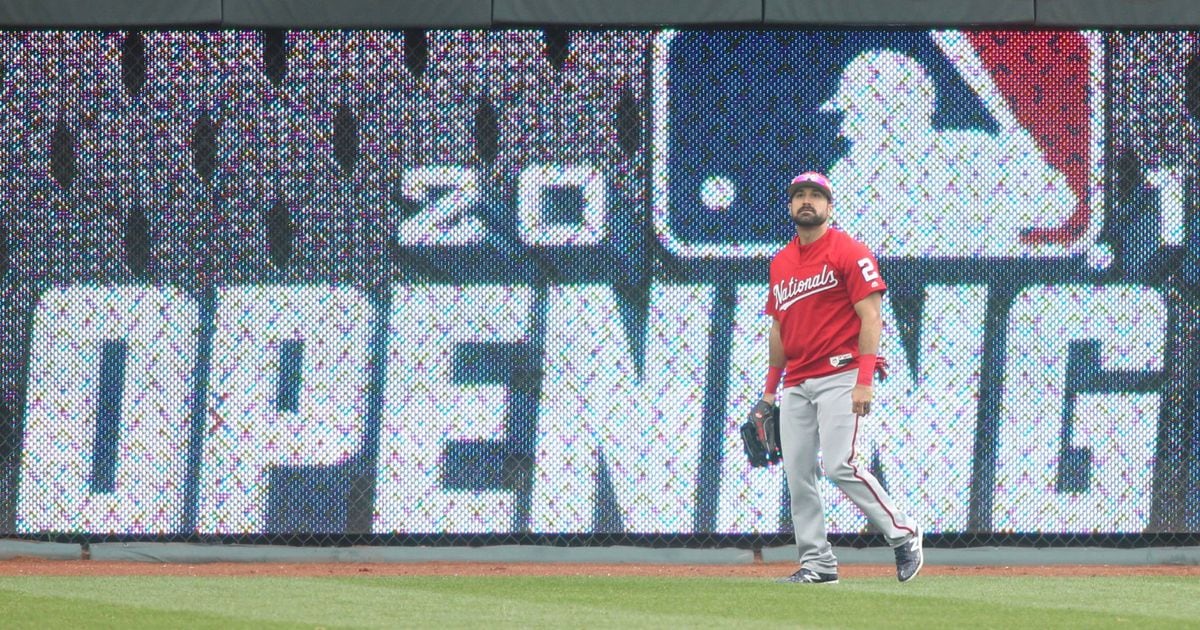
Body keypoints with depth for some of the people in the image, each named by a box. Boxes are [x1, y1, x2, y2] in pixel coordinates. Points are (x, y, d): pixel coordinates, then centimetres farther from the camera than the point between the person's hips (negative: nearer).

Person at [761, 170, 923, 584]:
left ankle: (902, 534, -2)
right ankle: (816, 563, 6)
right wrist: (770, 390, 19)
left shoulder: (848, 253, -5)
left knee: (840, 465, -17)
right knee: (797, 473, 1)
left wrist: (864, 381, -19)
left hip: (838, 377, -7)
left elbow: (870, 317, -11)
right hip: (796, 385, 7)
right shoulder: (781, 263, 17)